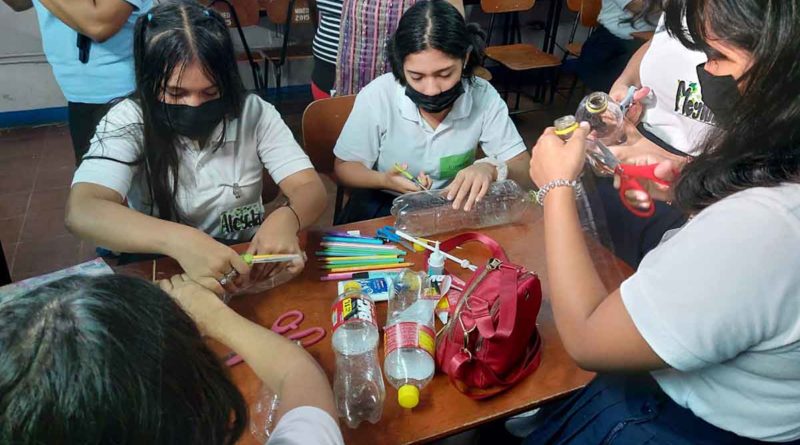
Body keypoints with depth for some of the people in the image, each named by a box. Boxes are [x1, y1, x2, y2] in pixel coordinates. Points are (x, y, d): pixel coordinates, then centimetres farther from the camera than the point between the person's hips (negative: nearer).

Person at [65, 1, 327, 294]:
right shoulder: (129, 122, -12)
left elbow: (311, 190, -11)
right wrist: (179, 240, -40)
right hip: (162, 276, -1)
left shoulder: (253, 112, -8)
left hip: (248, 265, 2)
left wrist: (287, 217, -33)